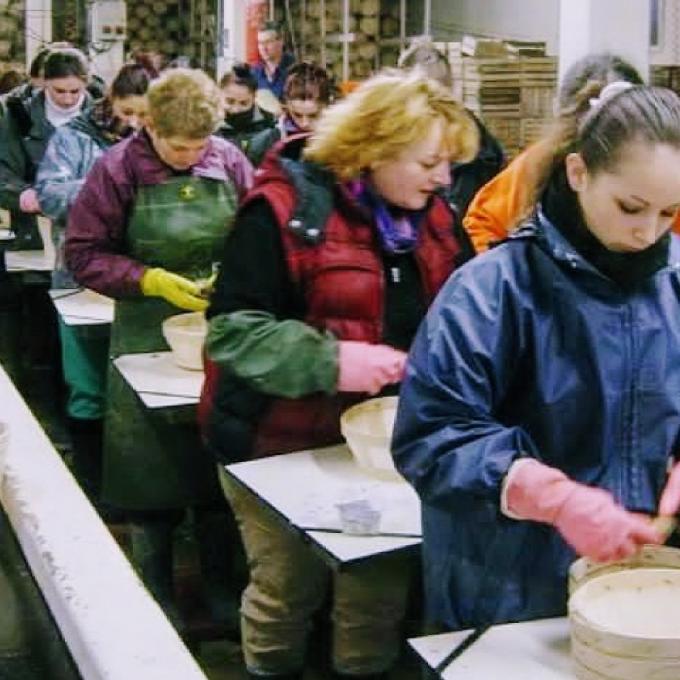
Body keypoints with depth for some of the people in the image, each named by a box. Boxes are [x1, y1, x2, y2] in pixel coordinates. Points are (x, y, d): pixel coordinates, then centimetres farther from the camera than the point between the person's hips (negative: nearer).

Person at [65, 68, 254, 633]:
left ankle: (221, 588, 28)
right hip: (149, 340, -2)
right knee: (153, 477, 7)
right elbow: (83, 254, -7)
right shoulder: (118, 168, -9)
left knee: (219, 468, 11)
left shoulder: (229, 162, -2)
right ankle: (158, 599, 24)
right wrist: (152, 281, -18)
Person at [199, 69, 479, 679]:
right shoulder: (285, 208, -17)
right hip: (284, 443, -5)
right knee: (286, 592, 11)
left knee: (381, 594, 13)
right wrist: (329, 361, -30)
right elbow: (231, 328, -20)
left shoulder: (430, 216, 3)